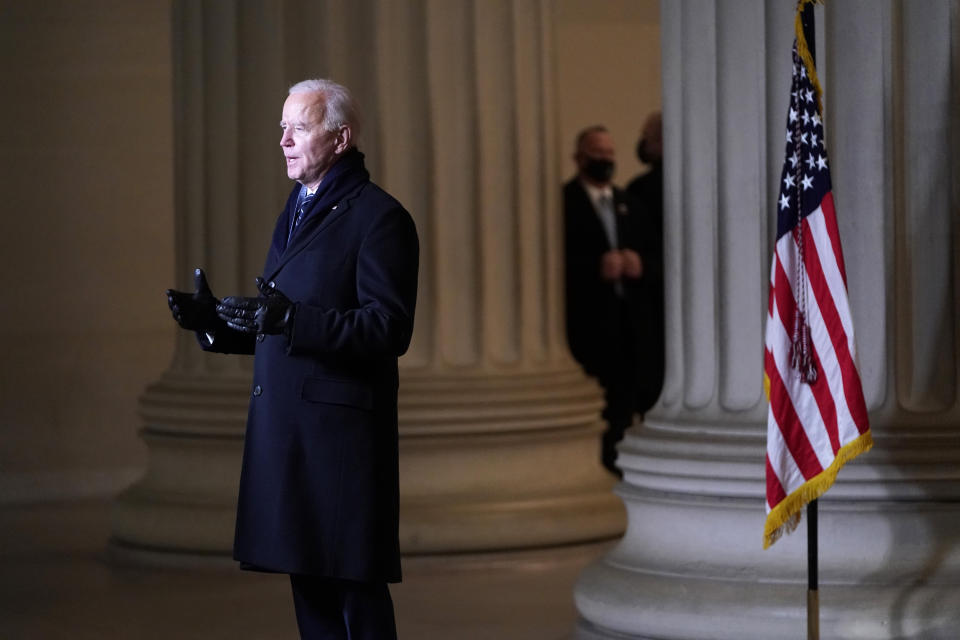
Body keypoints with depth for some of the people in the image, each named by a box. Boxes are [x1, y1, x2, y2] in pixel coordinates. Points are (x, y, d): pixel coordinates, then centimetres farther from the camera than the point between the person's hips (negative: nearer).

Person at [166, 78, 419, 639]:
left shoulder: (379, 218, -8)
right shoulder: (296, 213, 19)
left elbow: (390, 329, -17)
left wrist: (290, 318, -25)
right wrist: (215, 321, 7)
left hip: (340, 432, -8)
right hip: (285, 430, 8)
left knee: (355, 589, -5)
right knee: (307, 580, 10)